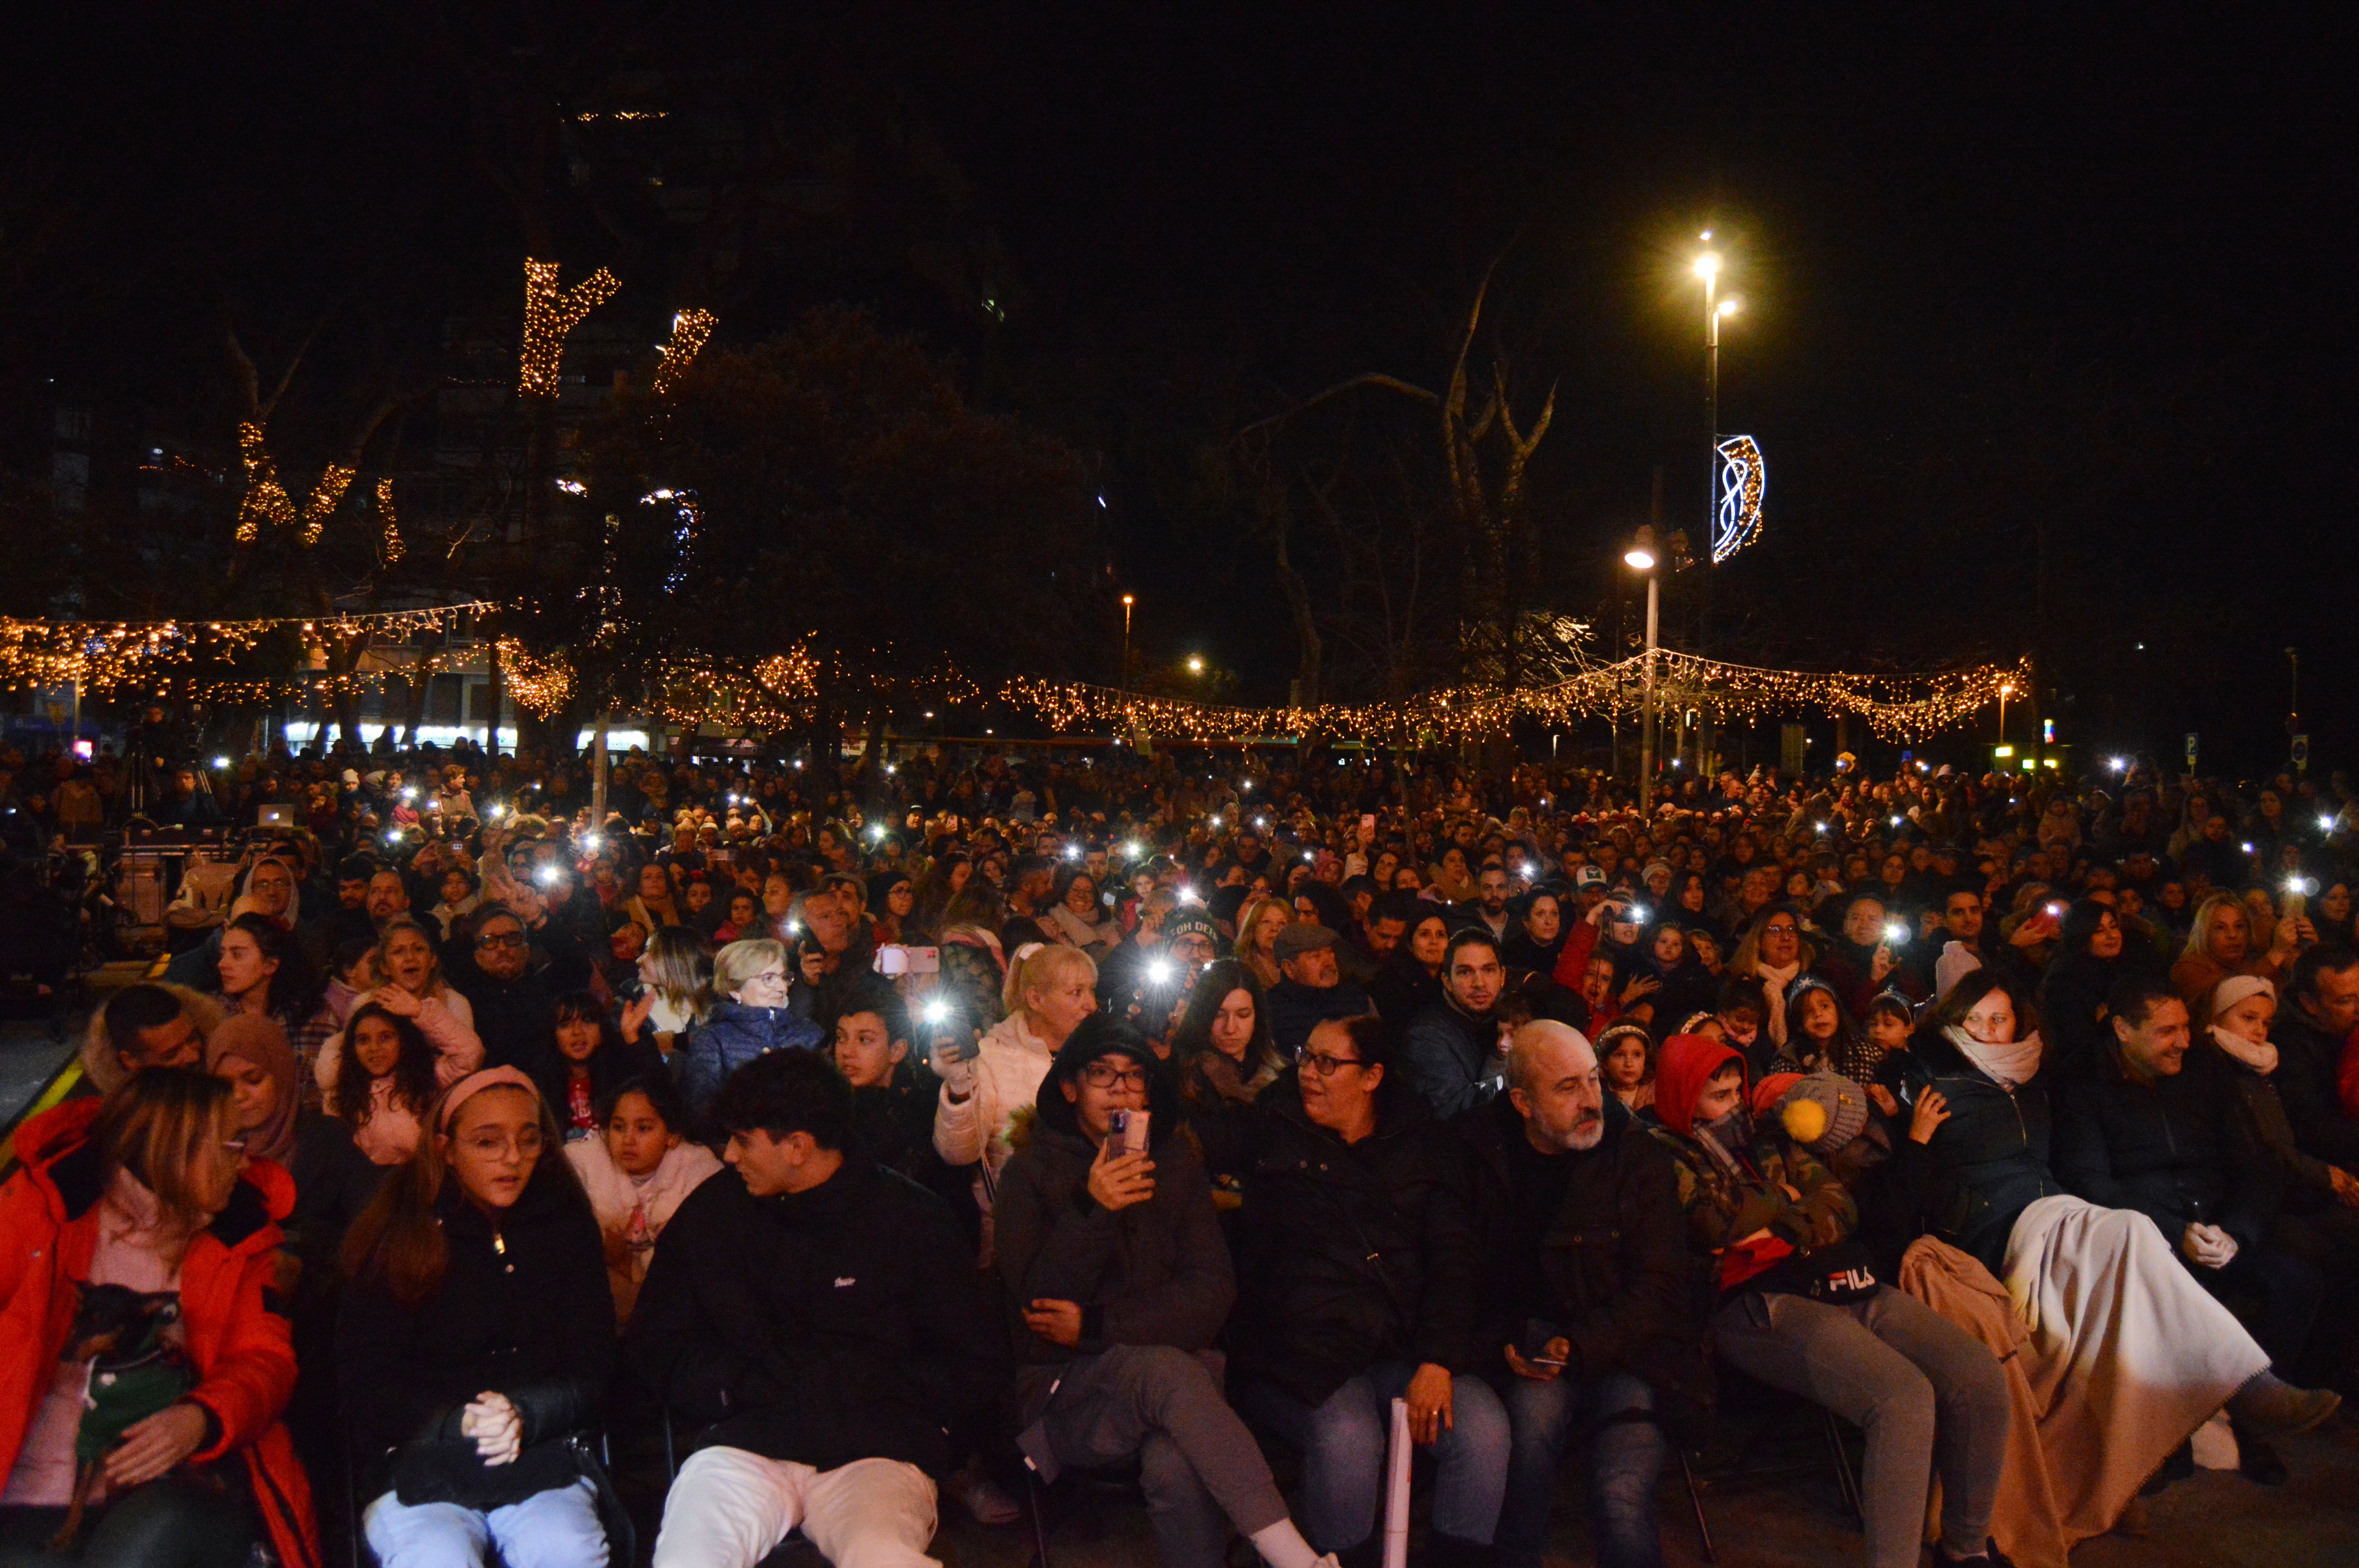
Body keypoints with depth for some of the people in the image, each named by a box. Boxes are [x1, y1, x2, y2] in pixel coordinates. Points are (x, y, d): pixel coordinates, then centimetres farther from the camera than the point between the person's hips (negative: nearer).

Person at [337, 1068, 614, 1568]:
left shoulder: (566, 1228, 11)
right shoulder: (395, 1239, 5)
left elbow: (591, 1371, 8)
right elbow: (365, 1386, 1)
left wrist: (524, 1415, -13)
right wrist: (456, 1424, -17)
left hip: (541, 1460, 1)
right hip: (416, 1467, -1)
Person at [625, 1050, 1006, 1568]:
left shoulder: (909, 1216, 8)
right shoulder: (714, 1211, 14)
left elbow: (978, 1368, 10)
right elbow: (653, 1346, 19)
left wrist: (875, 1389, -1)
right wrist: (740, 1386, 2)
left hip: (876, 1449, -1)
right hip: (744, 1443, 2)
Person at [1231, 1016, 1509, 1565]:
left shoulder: (1422, 1143, 11)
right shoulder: (1274, 1133, 10)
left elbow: (1453, 1254, 4)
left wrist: (1438, 1360, -7)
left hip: (1408, 1351, 3)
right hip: (1302, 1351, -2)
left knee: (1483, 1427, -24)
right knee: (1348, 1438, -32)